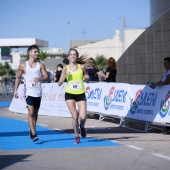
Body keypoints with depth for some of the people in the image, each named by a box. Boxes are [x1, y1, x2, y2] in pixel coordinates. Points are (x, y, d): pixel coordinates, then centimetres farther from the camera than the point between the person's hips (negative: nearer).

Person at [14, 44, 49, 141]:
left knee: (35, 113, 11)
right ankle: (33, 134, -18)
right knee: (31, 112, -14)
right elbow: (18, 78, 11)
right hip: (29, 92, -3)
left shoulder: (40, 65, 5)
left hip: (38, 92, 3)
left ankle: (32, 130, 28)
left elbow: (46, 77, -1)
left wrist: (40, 79, -22)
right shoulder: (23, 66, 2)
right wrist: (15, 90, 4)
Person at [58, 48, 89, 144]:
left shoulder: (82, 67, 2)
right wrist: (65, 76, -16)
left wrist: (87, 78, -7)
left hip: (81, 94, 0)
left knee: (83, 117, -11)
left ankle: (82, 127, 25)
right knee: (75, 116, -9)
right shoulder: (66, 68, 2)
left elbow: (87, 78, 16)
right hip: (70, 94, 0)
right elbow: (59, 83, 1)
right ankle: (77, 136, 10)